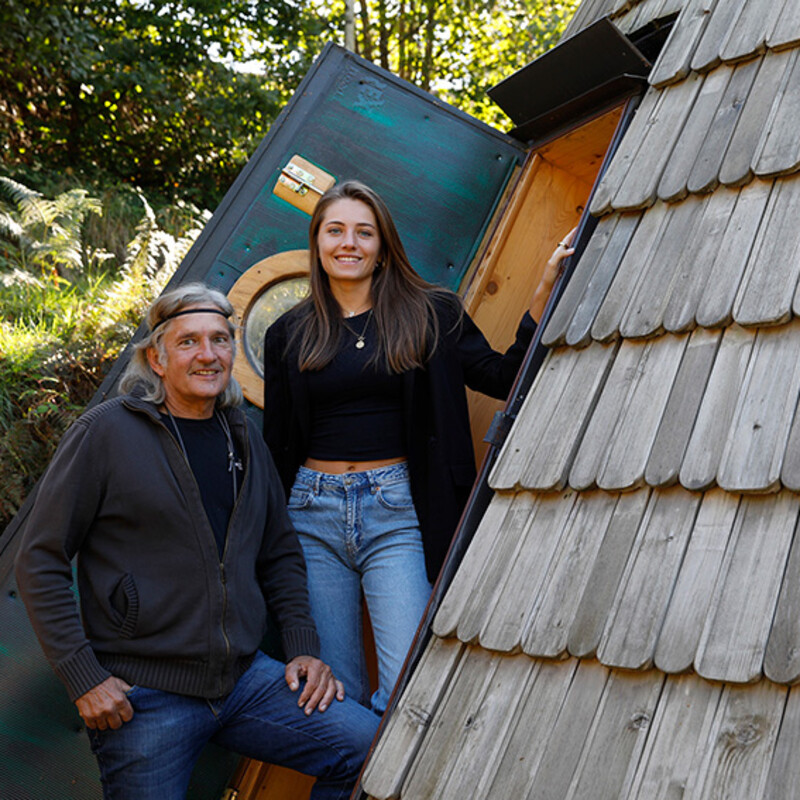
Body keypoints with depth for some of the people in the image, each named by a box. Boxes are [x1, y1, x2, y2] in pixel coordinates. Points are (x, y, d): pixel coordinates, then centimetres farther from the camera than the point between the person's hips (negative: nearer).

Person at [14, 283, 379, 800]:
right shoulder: (106, 433, -6)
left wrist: (304, 648, 10)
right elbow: (40, 562, -6)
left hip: (246, 678, 4)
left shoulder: (244, 442, 11)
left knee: (368, 746, -10)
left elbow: (280, 553, 21)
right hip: (143, 696, -4)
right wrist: (83, 676, -10)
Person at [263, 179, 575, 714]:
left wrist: (546, 289, -9)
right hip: (312, 511, 2)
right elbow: (276, 440, 13)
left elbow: (506, 377, -1)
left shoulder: (429, 316, 6)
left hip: (396, 513, -2)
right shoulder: (289, 334, 11)